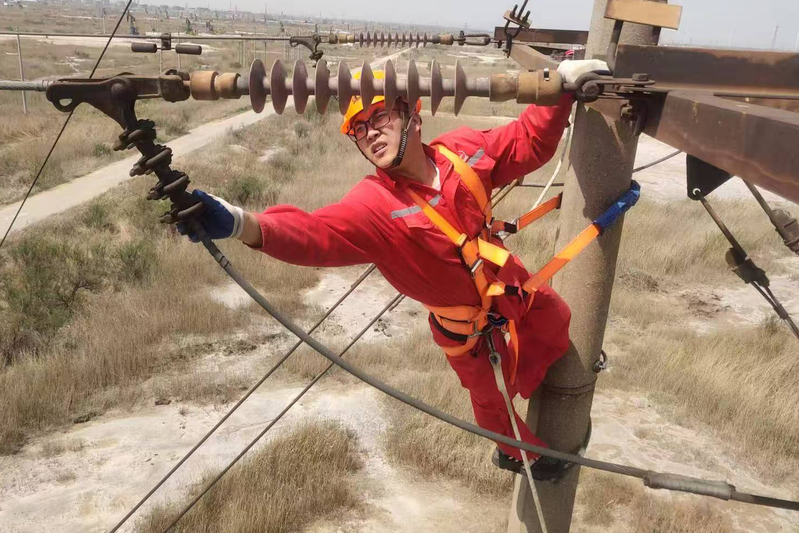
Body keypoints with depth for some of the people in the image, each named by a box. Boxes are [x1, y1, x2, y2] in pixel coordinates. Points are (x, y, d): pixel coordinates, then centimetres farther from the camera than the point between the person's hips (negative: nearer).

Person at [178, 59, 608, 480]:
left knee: (559, 326, 32)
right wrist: (243, 224, -65)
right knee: (496, 398, 21)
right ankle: (516, 452, 57)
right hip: (473, 332, -4)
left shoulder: (463, 150, -16)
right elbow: (318, 234, -47)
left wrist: (564, 81, -14)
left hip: (518, 288, 4)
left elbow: (529, 142, -4)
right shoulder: (374, 206, -31)